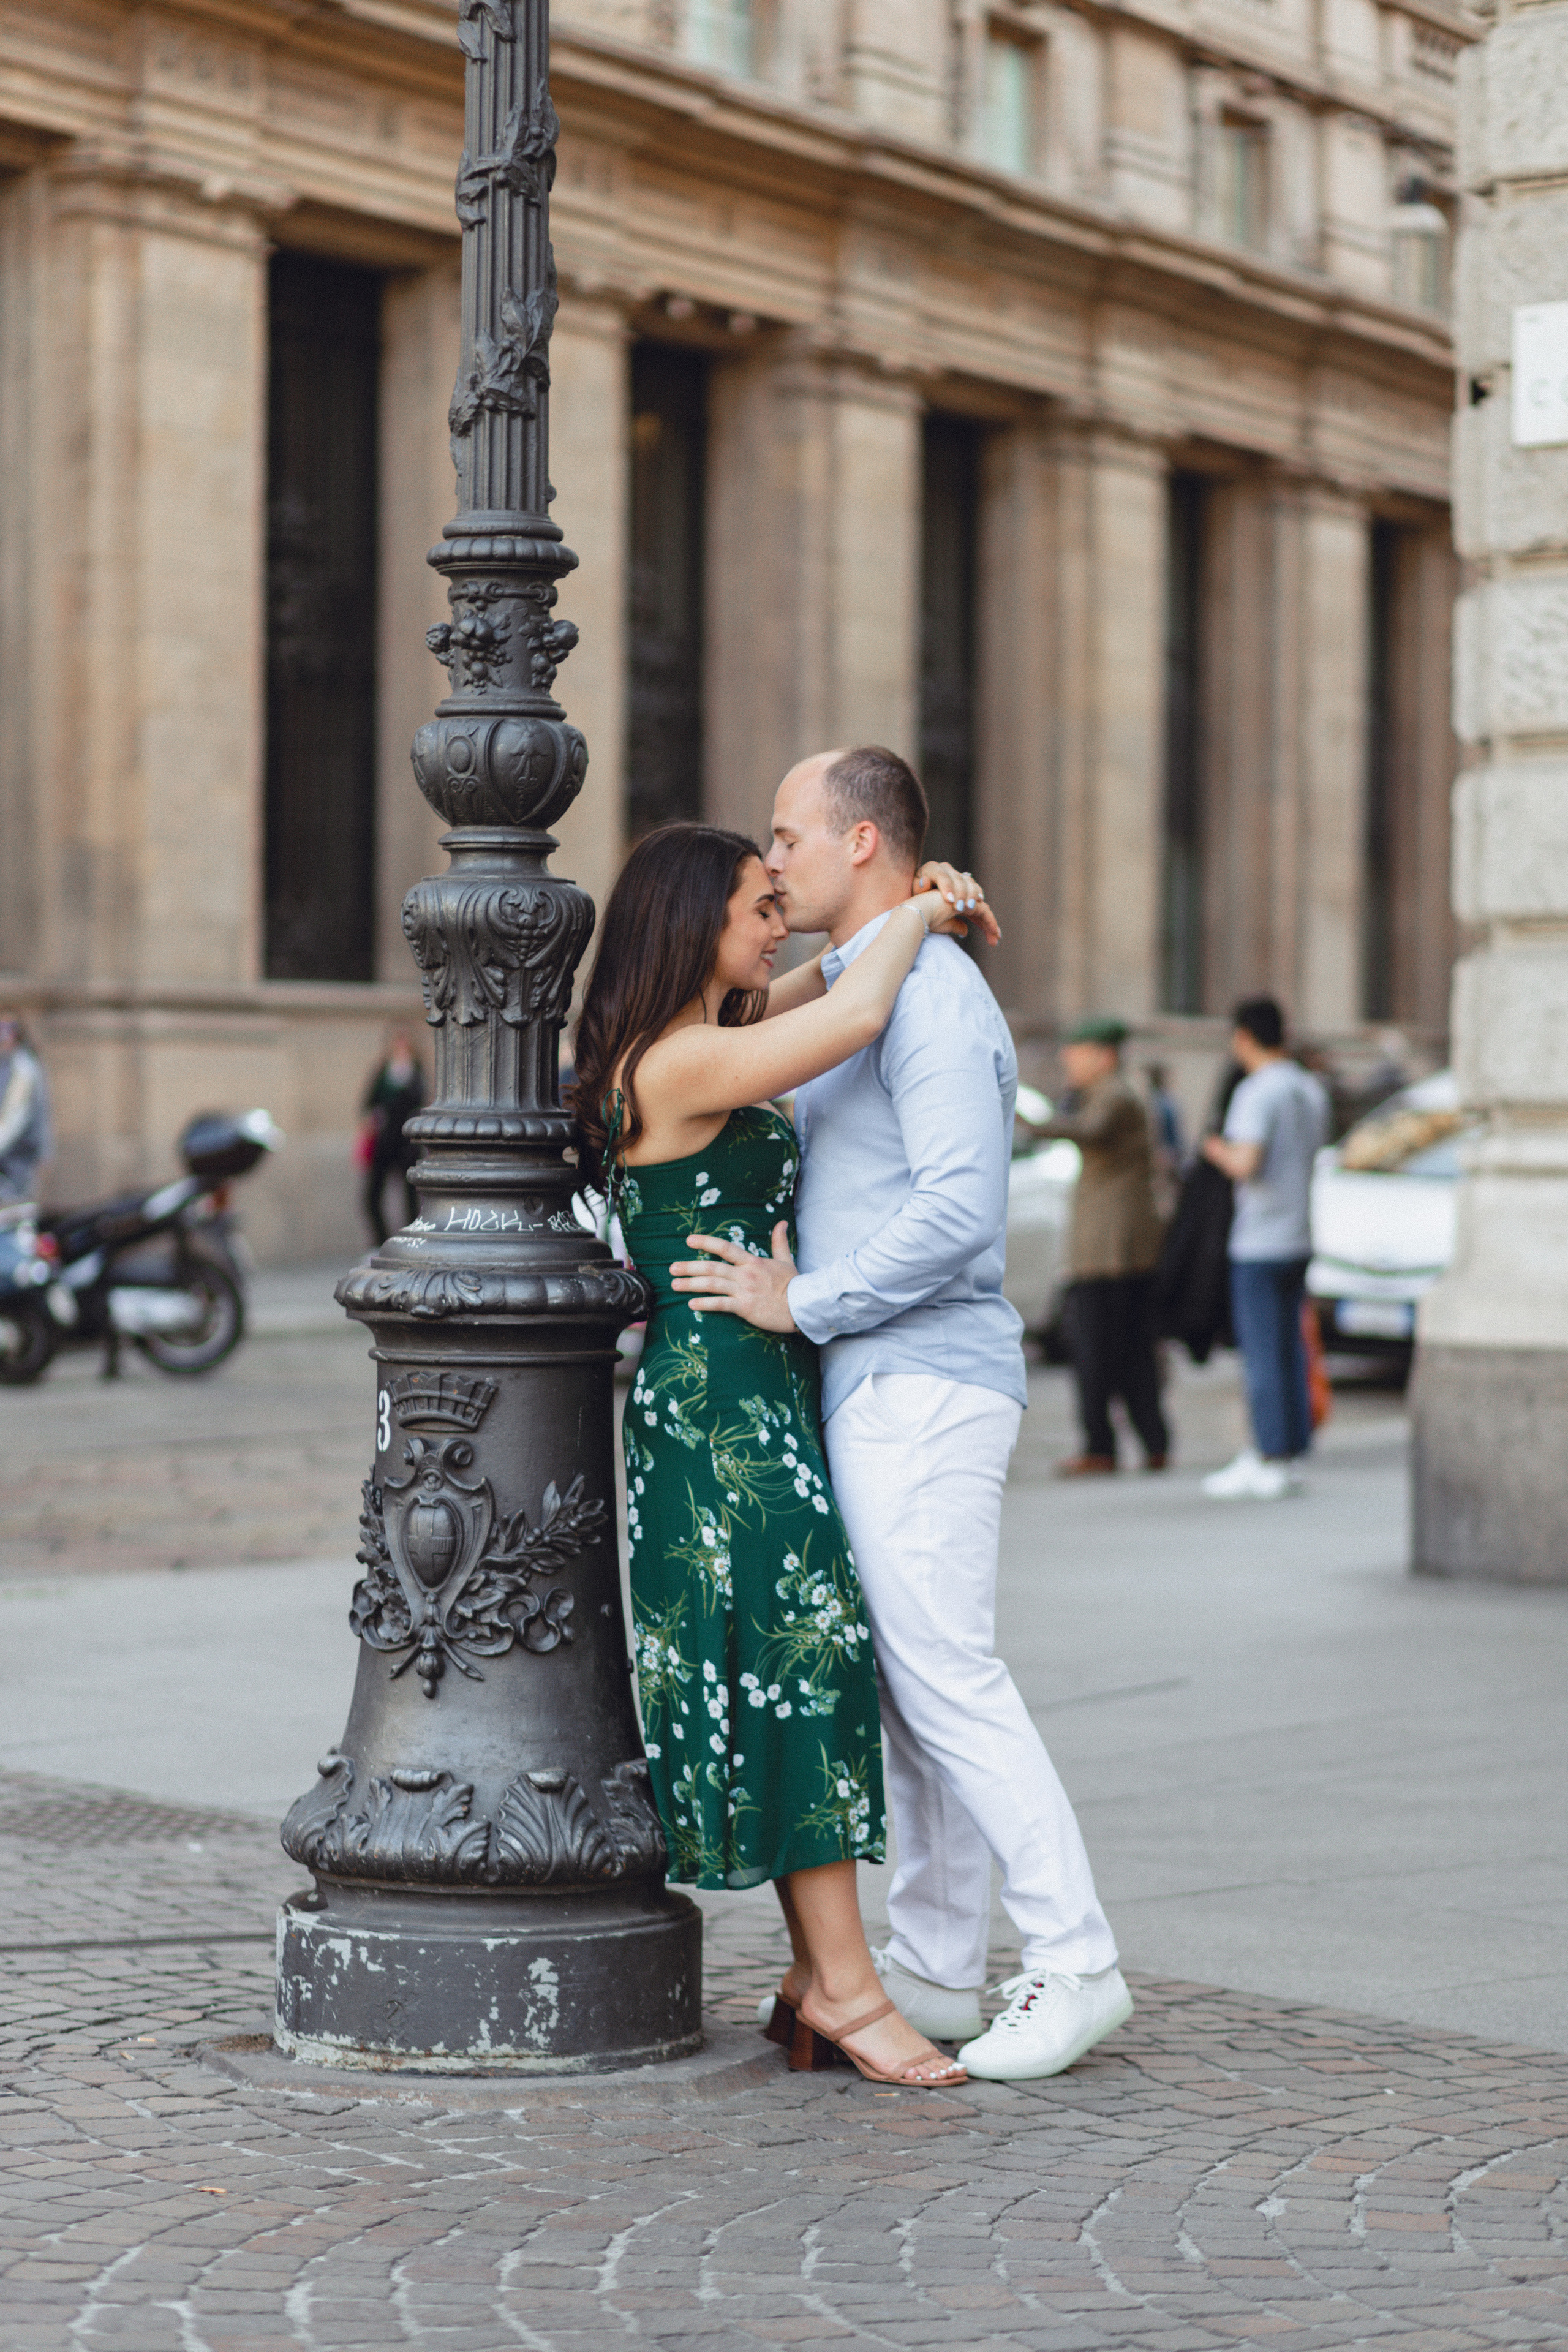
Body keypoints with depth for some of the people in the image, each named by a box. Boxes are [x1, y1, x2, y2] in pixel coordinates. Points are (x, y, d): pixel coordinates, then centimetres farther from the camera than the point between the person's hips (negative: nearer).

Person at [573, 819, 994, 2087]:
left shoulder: (700, 1045, 14)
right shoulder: (681, 1063, -15)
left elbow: (815, 986, 30)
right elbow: (856, 1015, -21)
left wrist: (909, 909, 14)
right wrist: (913, 919, -1)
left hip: (756, 1397, 10)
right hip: (725, 1398, -10)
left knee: (790, 1678, 8)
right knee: (803, 1661, -9)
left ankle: (819, 1982, 11)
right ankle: (846, 1988, -7)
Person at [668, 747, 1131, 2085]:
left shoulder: (933, 995, -14)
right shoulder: (852, 995, 19)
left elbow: (959, 1212, -24)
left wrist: (801, 1303, -18)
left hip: (921, 1386, -10)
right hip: (874, 1389, 10)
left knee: (947, 1677, -10)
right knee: (902, 1683, 11)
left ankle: (1075, 1963, -6)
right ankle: (934, 1968, 17)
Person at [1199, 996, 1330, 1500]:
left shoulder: (1257, 1092, -15)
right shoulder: (1312, 1090, 10)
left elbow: (1245, 1165, -24)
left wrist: (1218, 1151, -3)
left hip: (1258, 1244, -8)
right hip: (1299, 1237, 8)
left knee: (1262, 1354, -3)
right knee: (1290, 1350, 12)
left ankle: (1270, 1463, -1)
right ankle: (1290, 1456, 16)